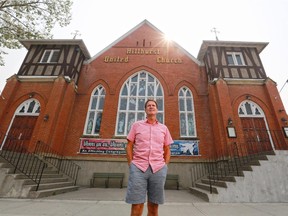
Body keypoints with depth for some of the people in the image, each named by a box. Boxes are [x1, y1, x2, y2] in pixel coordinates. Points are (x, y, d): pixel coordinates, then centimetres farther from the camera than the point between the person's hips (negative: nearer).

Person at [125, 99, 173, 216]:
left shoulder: (164, 128, 14)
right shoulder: (136, 125, 9)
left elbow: (167, 150, 16)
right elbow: (129, 146, 7)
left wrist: (165, 166, 4)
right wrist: (131, 165, -2)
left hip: (158, 169, 2)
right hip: (138, 168, -1)